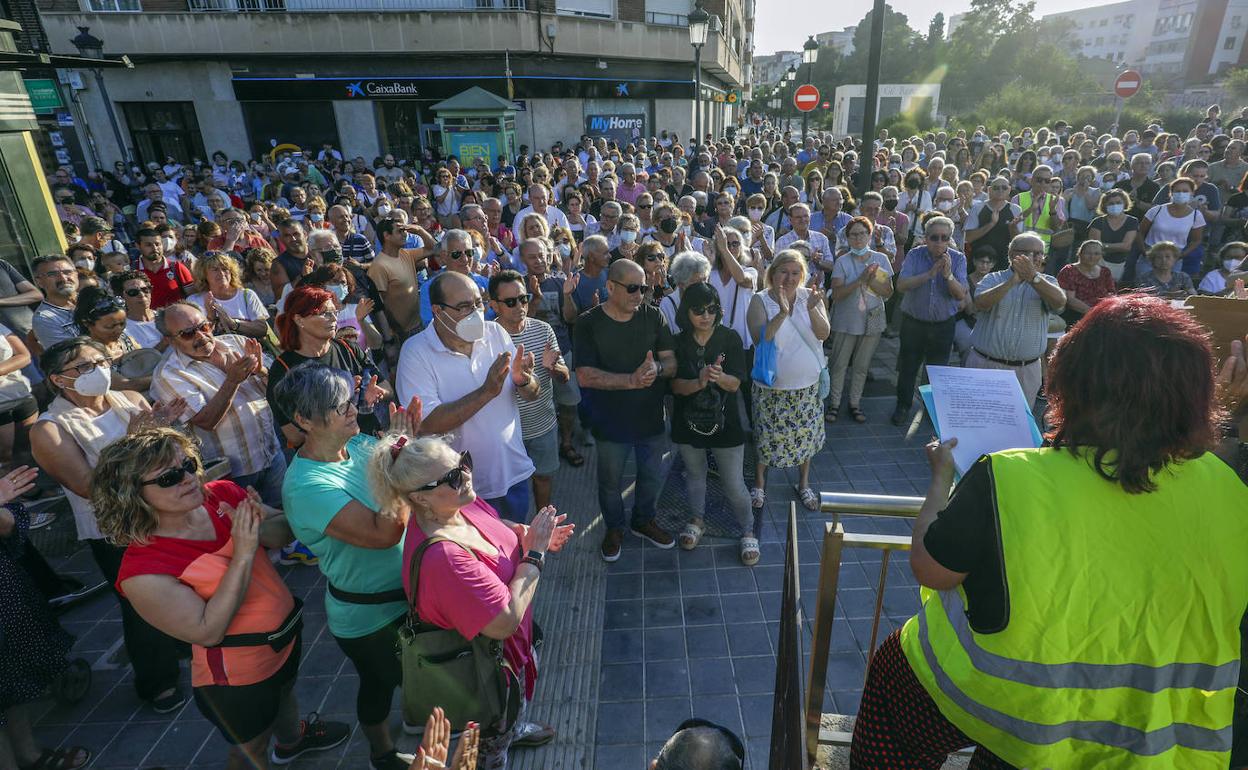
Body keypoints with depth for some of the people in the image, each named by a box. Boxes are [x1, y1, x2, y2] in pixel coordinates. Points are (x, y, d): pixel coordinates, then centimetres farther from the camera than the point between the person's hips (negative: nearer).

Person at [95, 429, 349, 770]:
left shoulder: (221, 495, -17)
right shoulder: (143, 571, -29)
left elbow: (286, 528, -7)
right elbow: (208, 632, -28)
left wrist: (259, 528, -29)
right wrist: (243, 554, -35)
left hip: (287, 631, 6)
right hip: (239, 676, -6)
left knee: (285, 691, 36)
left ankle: (293, 739, 65)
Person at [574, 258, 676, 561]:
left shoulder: (653, 317, -5)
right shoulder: (588, 323, -14)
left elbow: (672, 363, -6)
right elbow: (585, 376, -22)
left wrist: (657, 368, -29)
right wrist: (632, 380, -31)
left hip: (652, 418, 3)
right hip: (611, 421, -2)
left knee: (653, 476, 20)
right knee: (611, 482, 17)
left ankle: (644, 520, 48)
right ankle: (614, 528, 44)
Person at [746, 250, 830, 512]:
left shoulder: (810, 296, -2)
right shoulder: (760, 300, -11)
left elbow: (823, 333, -12)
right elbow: (760, 339, -23)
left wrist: (811, 308, -28)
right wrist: (782, 312, -34)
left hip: (807, 384, 3)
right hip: (772, 386, -3)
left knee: (806, 435, 15)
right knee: (765, 437, 9)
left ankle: (804, 484, 37)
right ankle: (759, 484, 32)